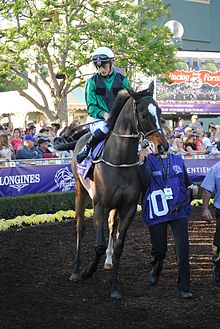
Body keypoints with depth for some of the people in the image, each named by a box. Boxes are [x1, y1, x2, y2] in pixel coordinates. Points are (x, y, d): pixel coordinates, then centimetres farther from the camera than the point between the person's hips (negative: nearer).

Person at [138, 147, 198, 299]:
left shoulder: (178, 160, 10)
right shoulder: (148, 160, -2)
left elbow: (186, 181, 22)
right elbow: (145, 181, -19)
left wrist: (192, 187, 2)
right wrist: (141, 162, -27)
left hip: (179, 210, 2)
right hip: (157, 211, -2)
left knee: (183, 248, -7)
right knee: (159, 248, 9)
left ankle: (184, 288, 1)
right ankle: (155, 268, 46)